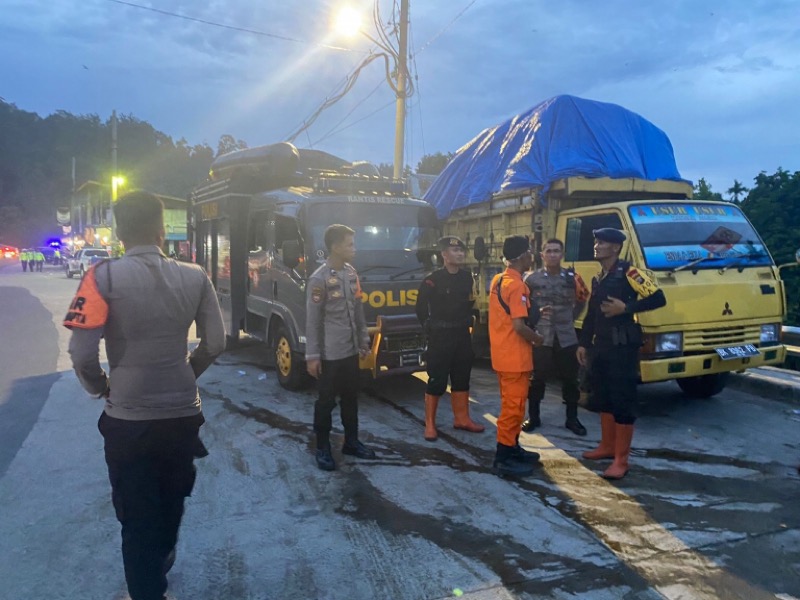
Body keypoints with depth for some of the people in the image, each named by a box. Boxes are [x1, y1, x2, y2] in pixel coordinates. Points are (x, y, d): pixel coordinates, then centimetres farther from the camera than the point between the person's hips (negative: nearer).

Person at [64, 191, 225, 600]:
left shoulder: (104, 277, -14)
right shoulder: (194, 277, -6)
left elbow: (81, 352, -17)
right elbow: (215, 343, 0)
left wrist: (99, 387, 3)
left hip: (129, 419, -4)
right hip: (183, 413, 4)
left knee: (137, 516, 13)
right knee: (170, 504, 27)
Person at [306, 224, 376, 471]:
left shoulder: (352, 273, 7)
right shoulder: (319, 279, -14)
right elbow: (312, 321, -13)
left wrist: (364, 340, 15)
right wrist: (312, 356, -14)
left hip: (352, 350, 7)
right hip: (330, 354, -7)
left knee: (351, 398, 16)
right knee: (326, 401, 5)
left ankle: (351, 442, 30)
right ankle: (323, 448, 18)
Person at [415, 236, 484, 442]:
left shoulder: (467, 277, 6)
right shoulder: (433, 279, -12)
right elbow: (421, 309, -6)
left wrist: (467, 321, 6)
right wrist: (431, 327, -2)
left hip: (462, 334, 6)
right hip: (440, 336, -6)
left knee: (462, 378, 13)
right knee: (437, 380, -3)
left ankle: (461, 418, 26)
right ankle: (430, 424, 6)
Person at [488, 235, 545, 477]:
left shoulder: (498, 280, 10)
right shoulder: (517, 285, -19)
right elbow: (519, 326, -23)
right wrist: (537, 338, -6)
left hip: (502, 353, 10)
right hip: (514, 356, -9)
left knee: (511, 404, 18)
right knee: (513, 406, -2)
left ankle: (512, 448, 29)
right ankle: (503, 459, 5)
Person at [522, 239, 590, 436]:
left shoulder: (572, 277, 3)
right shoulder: (531, 278, -1)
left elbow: (582, 298, 19)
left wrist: (571, 317, 10)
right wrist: (535, 315, -6)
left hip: (566, 337, 2)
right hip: (540, 336, -2)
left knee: (570, 378, 7)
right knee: (536, 378, 3)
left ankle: (572, 419, 20)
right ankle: (533, 417, 17)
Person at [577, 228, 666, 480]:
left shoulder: (628, 273, -10)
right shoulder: (598, 279, 16)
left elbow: (658, 298, -15)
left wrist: (626, 308, -21)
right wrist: (583, 343, 17)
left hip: (623, 346, -8)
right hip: (601, 346, 8)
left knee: (623, 401, -4)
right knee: (603, 398, 15)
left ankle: (621, 460, 1)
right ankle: (607, 446, 29)